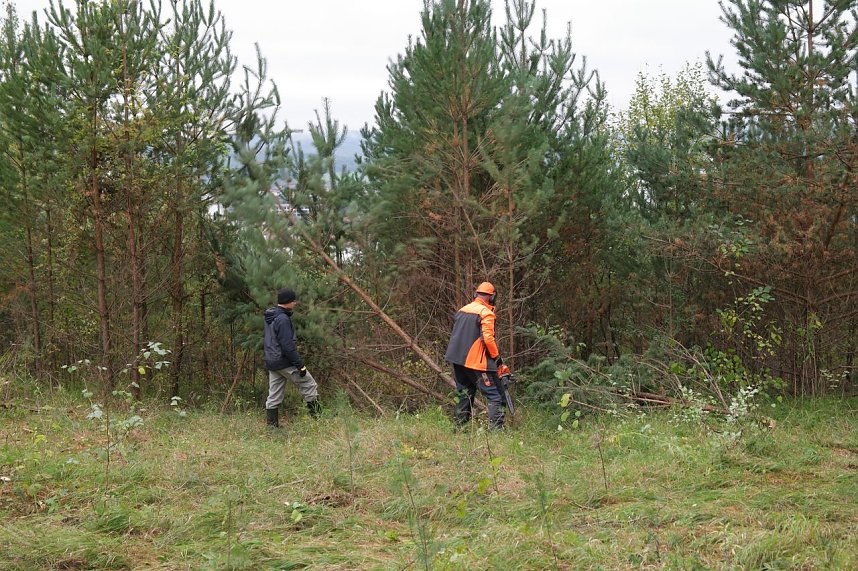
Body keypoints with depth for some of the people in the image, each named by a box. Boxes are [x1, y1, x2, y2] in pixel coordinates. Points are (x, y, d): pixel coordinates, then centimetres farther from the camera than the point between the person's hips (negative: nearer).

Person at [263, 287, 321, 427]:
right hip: (285, 362, -9)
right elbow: (288, 346, -22)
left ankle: (271, 425, 12)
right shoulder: (283, 319, -19)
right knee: (309, 384, 3)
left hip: (271, 362, 9)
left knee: (274, 396, 11)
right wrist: (300, 365, -17)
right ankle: (317, 416, 9)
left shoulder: (270, 317, 11)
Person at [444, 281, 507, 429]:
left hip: (458, 361, 8)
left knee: (465, 395, 19)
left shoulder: (462, 311, 13)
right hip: (477, 362, -8)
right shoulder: (486, 313, -9)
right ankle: (496, 427, -19)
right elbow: (488, 338, -18)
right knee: (495, 396, -7)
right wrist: (497, 357, -7)